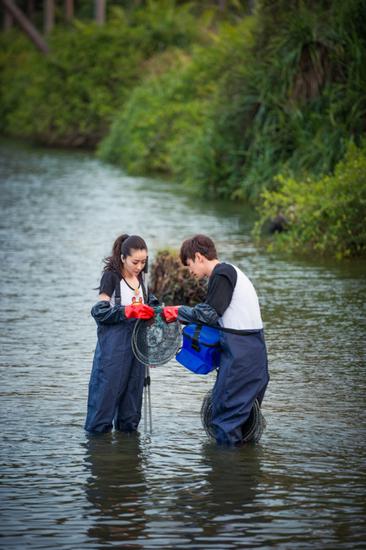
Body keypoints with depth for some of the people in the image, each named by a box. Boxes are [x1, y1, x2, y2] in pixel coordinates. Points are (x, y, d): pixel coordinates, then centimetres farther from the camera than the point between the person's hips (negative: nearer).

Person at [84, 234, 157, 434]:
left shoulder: (140, 277, 11)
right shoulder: (112, 276, -8)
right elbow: (100, 311, -15)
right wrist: (130, 311, -25)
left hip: (136, 341, 6)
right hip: (114, 344, -6)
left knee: (133, 387, 8)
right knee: (107, 387, -5)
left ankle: (128, 426, 17)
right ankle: (97, 429, 2)